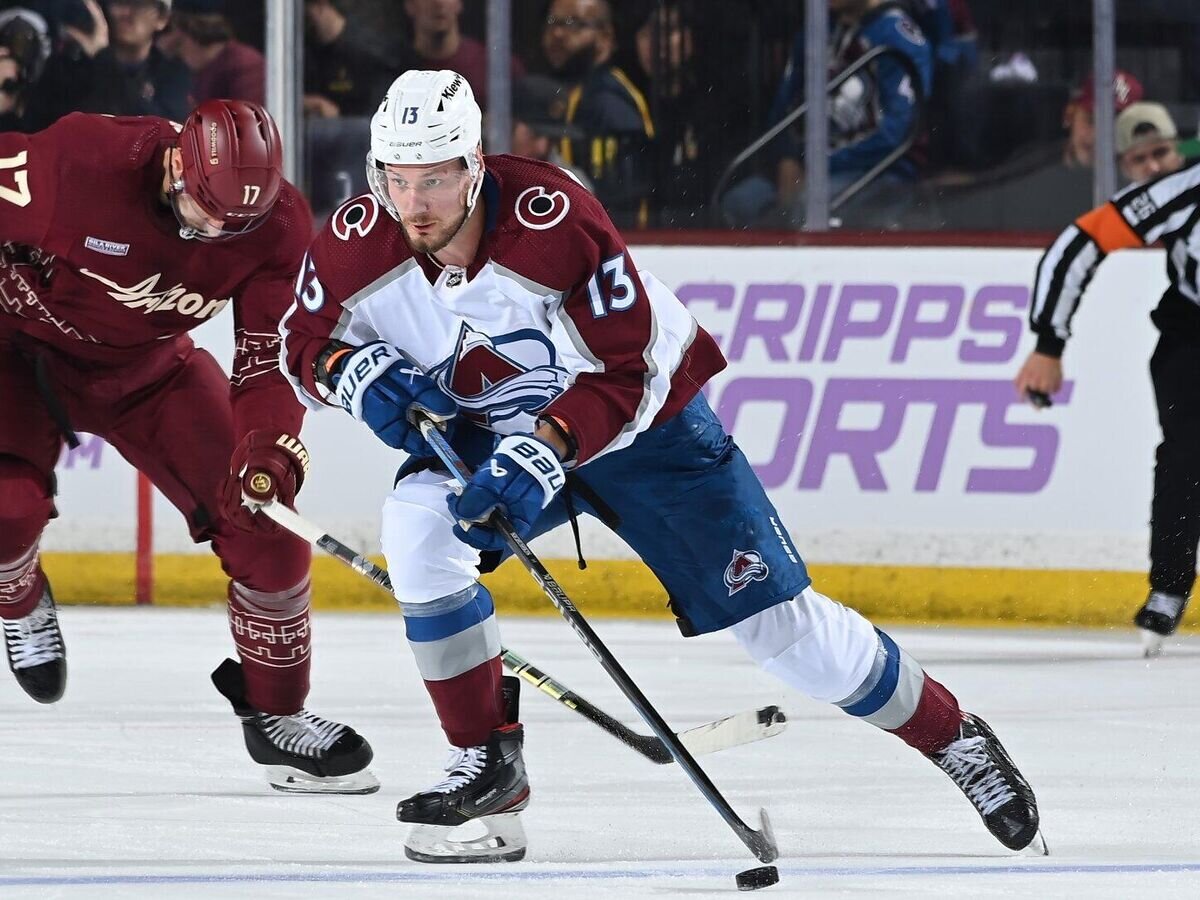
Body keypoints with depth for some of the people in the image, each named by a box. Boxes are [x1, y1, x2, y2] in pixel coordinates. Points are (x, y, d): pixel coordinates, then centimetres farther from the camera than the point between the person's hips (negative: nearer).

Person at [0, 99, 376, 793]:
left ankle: (274, 714, 11)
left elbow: (273, 353, -18)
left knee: (260, 515, -7)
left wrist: (269, 450, -33)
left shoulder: (278, 226, -21)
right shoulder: (81, 163, -34)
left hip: (149, 365, 4)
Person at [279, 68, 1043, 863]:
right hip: (488, 429, 4)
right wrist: (358, 372, -26)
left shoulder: (557, 222, -32)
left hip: (644, 417, -4)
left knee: (776, 618, -4)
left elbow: (624, 374, -29)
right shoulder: (357, 246, -20)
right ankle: (488, 761, -11)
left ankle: (951, 735, 15)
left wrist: (542, 453, -43)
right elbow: (306, 347, -4)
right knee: (418, 527, -26)